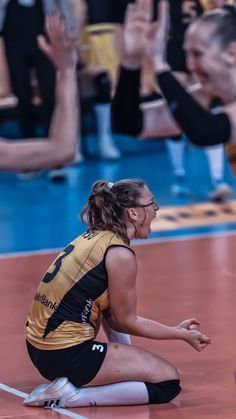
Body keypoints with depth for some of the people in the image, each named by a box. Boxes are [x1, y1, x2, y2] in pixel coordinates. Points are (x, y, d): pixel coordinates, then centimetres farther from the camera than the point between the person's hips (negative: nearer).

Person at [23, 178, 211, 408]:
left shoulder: (92, 238, 13)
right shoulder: (120, 255, -14)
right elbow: (127, 322, -5)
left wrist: (176, 329, 20)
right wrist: (183, 335, 5)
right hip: (66, 355, -10)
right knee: (169, 381, -4)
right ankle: (72, 395, -11)